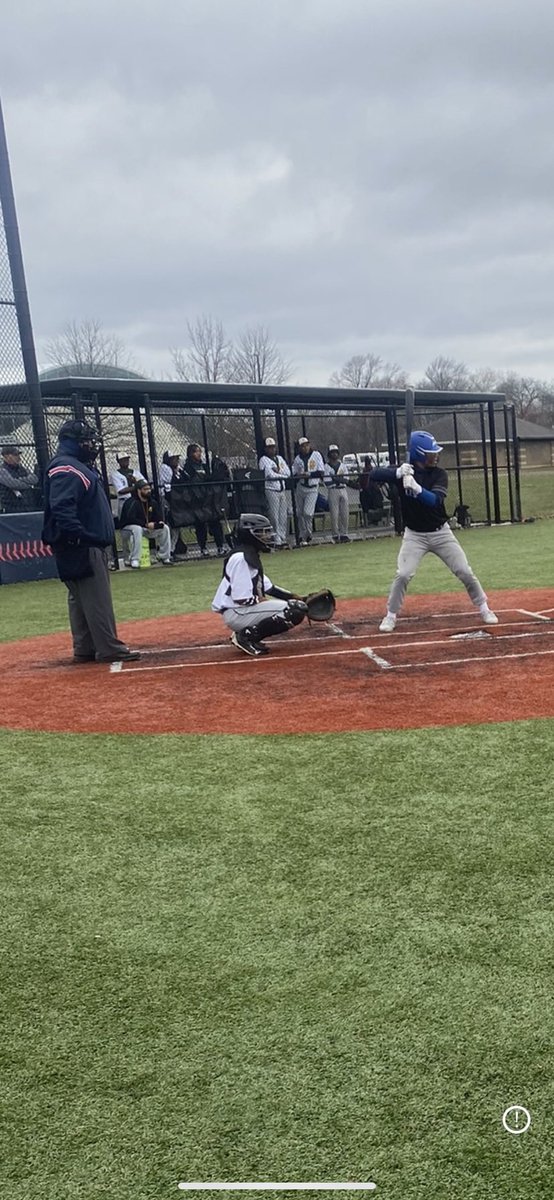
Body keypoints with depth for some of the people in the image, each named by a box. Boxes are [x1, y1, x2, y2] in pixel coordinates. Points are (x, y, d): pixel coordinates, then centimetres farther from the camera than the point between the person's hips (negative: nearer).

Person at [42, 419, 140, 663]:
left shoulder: (79, 466, 19)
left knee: (80, 598, 12)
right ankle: (109, 649, -6)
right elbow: (62, 510, -25)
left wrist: (98, 538, 18)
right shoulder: (66, 469, -14)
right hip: (80, 548, -11)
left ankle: (85, 649, 17)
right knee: (97, 598, -9)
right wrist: (84, 536, -29)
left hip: (89, 546, 11)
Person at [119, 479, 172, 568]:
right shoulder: (132, 502, -20)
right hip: (128, 528, -7)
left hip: (148, 528, 7)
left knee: (165, 528, -5)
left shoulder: (152, 502, 4)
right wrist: (146, 525, -30)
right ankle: (134, 561, -36)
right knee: (137, 529, -40)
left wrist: (160, 522, -15)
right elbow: (130, 519, -30)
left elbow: (158, 517, 10)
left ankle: (164, 557, 2)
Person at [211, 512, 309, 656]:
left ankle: (248, 635, 9)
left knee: (299, 606, 18)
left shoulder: (252, 555, 15)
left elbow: (268, 588, 18)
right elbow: (242, 599, -22)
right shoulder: (240, 558, -17)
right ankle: (246, 636, -11)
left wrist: (295, 597, 9)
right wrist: (265, 600, -9)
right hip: (236, 613, -10)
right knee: (295, 611, -19)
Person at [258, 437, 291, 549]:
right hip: (271, 490, -6)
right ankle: (277, 542, -7)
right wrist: (283, 475, -1)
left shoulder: (279, 458, 19)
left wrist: (277, 471, -7)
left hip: (283, 490, 6)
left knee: (284, 517, 5)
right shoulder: (264, 460, -1)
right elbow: (270, 475, -13)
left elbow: (288, 472, 8)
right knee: (275, 517, -8)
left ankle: (283, 540, 10)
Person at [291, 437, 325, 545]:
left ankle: (308, 535, 5)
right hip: (300, 487, 3)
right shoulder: (297, 459, 5)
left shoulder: (316, 455, -2)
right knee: (300, 513, 5)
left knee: (308, 513, -13)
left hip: (312, 488, -3)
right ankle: (302, 537, 16)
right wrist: (298, 475, -15)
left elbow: (321, 472, -6)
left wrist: (309, 474, -18)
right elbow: (293, 474, 7)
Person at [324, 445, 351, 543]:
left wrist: (335, 478, -13)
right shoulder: (326, 467, 1)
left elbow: (346, 480, 1)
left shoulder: (343, 465, 13)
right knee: (334, 514, -6)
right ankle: (335, 535, -1)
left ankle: (344, 534, 7)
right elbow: (327, 482, -9)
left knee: (345, 514, 2)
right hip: (332, 491, -4)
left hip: (343, 490, 4)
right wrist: (340, 479, -10)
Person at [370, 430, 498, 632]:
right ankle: (391, 616, 2)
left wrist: (417, 488, -43)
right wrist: (397, 473, -40)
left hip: (441, 532, 1)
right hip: (414, 535, -1)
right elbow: (374, 474, -23)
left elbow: (436, 500, -25)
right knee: (403, 575, -14)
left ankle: (484, 609, 18)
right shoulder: (403, 472, -9)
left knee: (465, 572, 1)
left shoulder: (439, 474, -8)